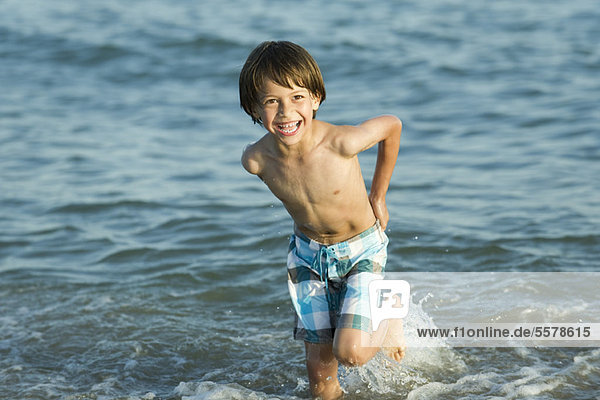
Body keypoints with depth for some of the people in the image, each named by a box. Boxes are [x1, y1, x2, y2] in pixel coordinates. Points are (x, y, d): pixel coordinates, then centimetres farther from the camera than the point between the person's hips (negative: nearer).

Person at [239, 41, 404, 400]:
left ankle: (387, 317, 13)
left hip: (361, 251, -3)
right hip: (307, 256, 3)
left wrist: (378, 197, -2)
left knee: (349, 353, -19)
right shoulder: (256, 160, -21)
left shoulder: (340, 142, -32)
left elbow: (392, 126, -11)